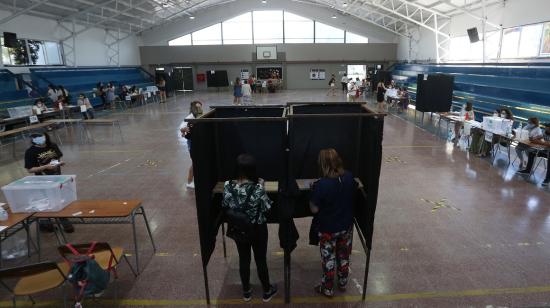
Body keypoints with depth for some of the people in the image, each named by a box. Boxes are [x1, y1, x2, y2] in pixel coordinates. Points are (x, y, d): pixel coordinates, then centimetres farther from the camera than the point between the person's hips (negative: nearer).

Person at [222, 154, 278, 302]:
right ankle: (267, 291, 38)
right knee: (261, 260, 17)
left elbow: (224, 206, -1)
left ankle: (246, 291, 41)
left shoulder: (228, 186, -18)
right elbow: (268, 208, -13)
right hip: (257, 230, -3)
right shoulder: (257, 189, -28)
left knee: (243, 259, 22)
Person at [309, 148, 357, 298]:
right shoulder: (349, 177, -14)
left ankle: (327, 289, 35)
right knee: (344, 256, 25)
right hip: (346, 226, 4)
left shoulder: (320, 185, -29)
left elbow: (314, 209, -19)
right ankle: (343, 283, 45)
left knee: (328, 259, 17)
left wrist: (313, 191, -8)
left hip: (328, 229, -4)